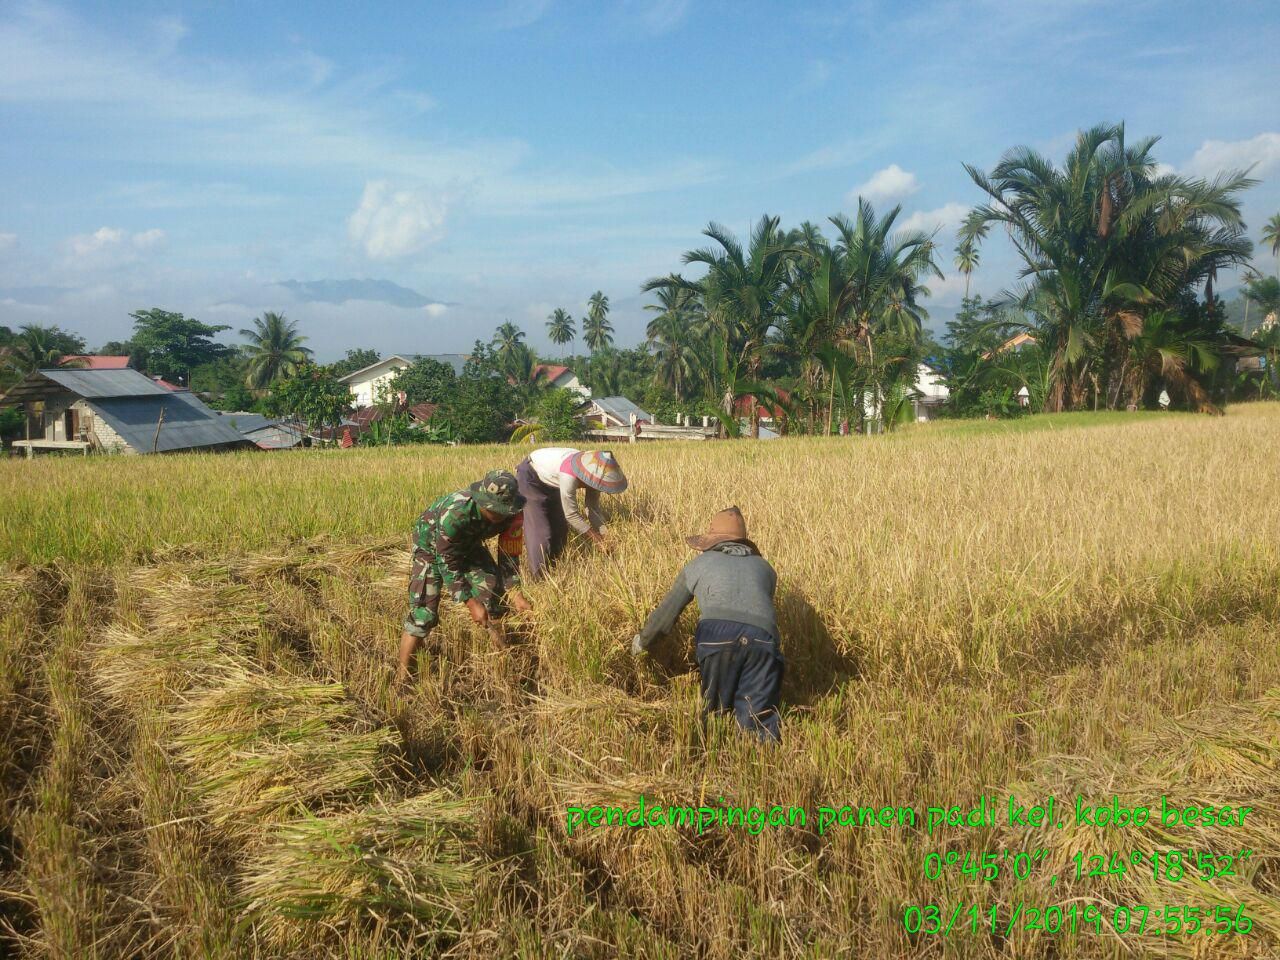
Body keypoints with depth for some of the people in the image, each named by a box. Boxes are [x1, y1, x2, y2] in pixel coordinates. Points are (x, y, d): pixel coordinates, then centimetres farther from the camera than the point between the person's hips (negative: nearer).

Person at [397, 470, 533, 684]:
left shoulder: (512, 514, -26)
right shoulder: (455, 512, -42)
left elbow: (509, 554, -12)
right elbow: (448, 563, -32)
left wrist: (515, 593, -23)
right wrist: (471, 603, -32)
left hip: (468, 544, 5)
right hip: (431, 546, -5)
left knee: (495, 593, -5)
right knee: (423, 612, -13)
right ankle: (402, 677, -5)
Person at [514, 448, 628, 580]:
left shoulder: (593, 472, -18)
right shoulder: (569, 476, -40)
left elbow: (593, 508, -8)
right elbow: (571, 514, -31)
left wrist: (603, 536, -15)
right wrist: (597, 539, -25)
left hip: (549, 481, 8)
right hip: (530, 477, -8)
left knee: (560, 526, 9)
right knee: (540, 529, -12)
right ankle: (539, 576, -5)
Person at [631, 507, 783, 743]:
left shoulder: (700, 564, 27)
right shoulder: (763, 567, 32)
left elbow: (667, 611, 32)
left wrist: (642, 640, 50)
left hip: (717, 635, -1)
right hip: (762, 637, 2)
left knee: (716, 713, 7)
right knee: (759, 719, -2)